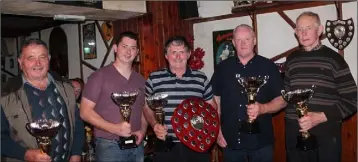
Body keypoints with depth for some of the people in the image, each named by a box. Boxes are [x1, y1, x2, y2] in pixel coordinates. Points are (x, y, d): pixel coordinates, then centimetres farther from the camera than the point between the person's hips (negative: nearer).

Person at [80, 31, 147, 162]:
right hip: (109, 146, -5)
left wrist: (143, 130, -1)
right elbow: (85, 112, -10)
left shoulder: (140, 80, 9)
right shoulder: (100, 76, -8)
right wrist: (114, 128, -19)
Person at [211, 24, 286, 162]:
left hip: (261, 142, -1)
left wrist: (262, 108, -20)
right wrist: (217, 131, 2)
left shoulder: (268, 66, -1)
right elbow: (215, 100, 8)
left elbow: (282, 100, -2)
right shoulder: (223, 68, 5)